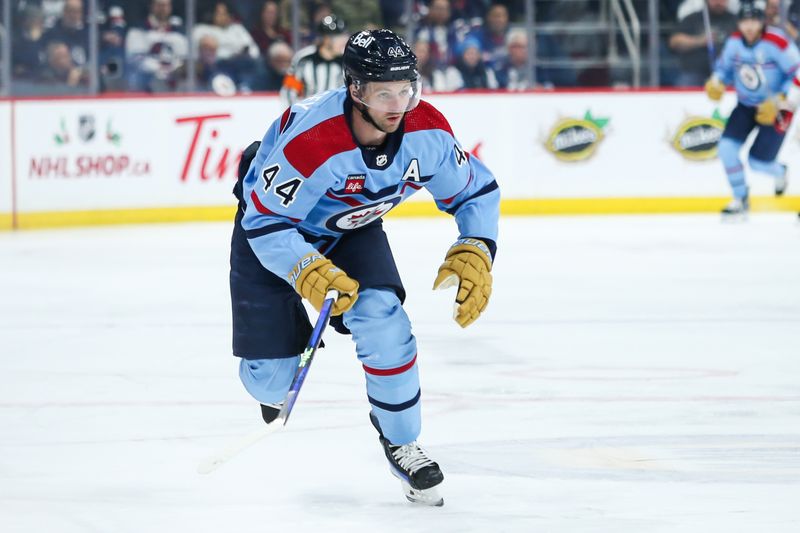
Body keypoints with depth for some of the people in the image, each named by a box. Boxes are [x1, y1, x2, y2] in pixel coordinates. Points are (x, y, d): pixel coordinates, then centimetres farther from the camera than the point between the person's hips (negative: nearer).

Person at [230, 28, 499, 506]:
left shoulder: (427, 130, -25)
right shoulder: (307, 140, -40)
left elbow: (477, 192, -9)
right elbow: (265, 223, -29)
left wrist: (474, 253, -25)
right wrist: (308, 271, -44)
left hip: (351, 229, 3)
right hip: (274, 225, -3)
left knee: (382, 317, -23)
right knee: (268, 376, -5)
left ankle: (401, 443, -1)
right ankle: (274, 379, 37)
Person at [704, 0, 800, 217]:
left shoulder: (777, 43, -24)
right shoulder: (734, 41, -6)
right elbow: (725, 67, 10)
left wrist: (778, 103, -27)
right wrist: (716, 83, -12)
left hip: (775, 108, -5)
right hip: (746, 105, 5)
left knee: (758, 162, -8)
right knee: (727, 147, -12)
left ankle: (779, 172, 31)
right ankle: (740, 199, 6)